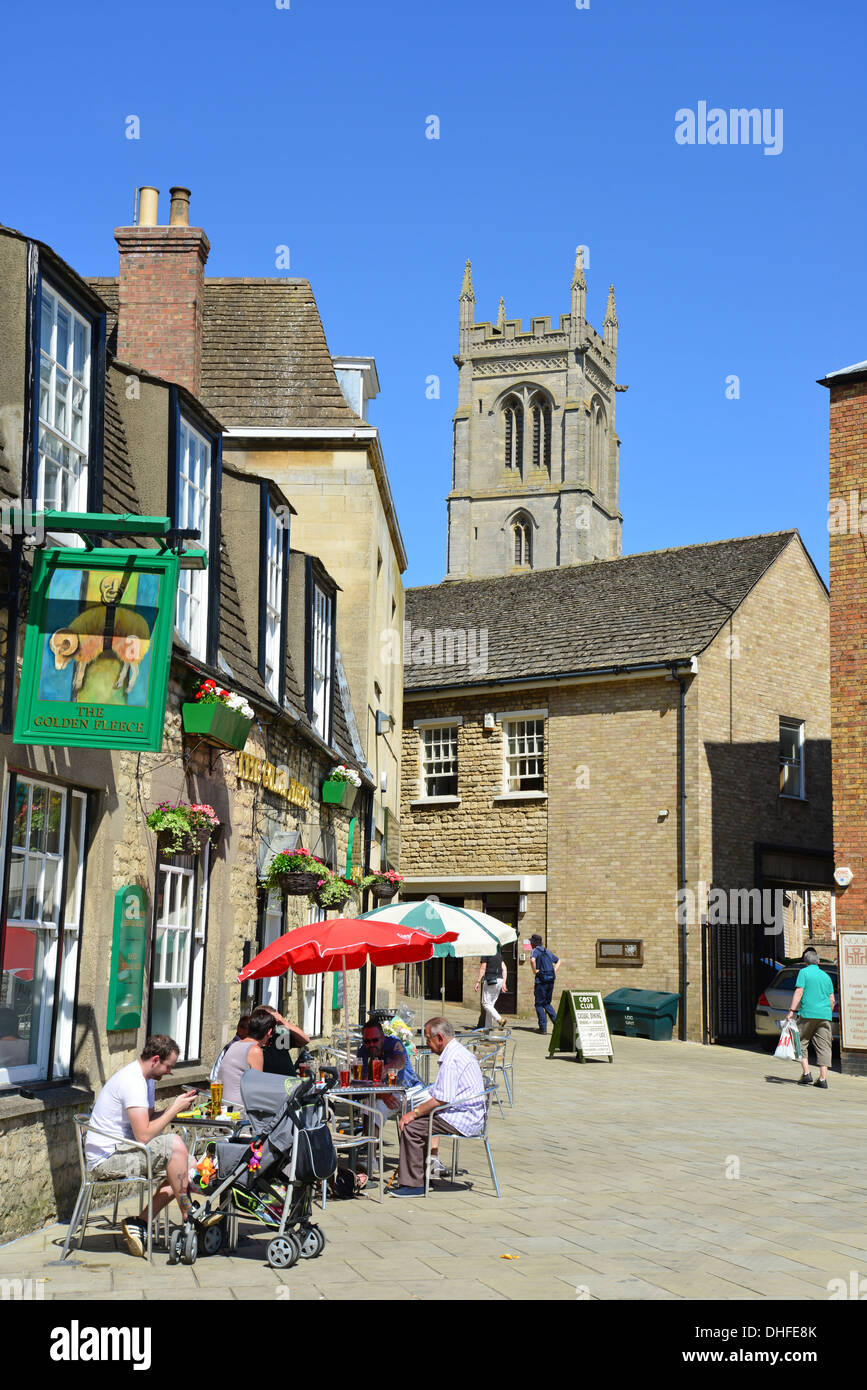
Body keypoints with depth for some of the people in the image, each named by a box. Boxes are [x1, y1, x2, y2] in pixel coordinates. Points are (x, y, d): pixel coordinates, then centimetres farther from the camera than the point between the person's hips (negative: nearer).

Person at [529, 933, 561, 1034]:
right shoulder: (547, 951, 17)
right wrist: (554, 972, 18)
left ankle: (543, 1027, -1)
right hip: (551, 980, 6)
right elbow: (558, 961, 27)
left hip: (541, 980, -6)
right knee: (547, 1003, 17)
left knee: (539, 1004, 4)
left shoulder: (535, 951, -4)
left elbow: (532, 959, -27)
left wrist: (535, 972, -14)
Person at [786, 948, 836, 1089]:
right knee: (823, 1047, 4)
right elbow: (832, 1000, 17)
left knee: (801, 1042, 8)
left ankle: (807, 1074, -1)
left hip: (808, 1014, -4)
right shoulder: (826, 976, 16)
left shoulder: (804, 972, 1)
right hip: (825, 1015, 4)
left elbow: (799, 992, -8)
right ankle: (823, 1079, -1)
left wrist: (791, 1011, -9)